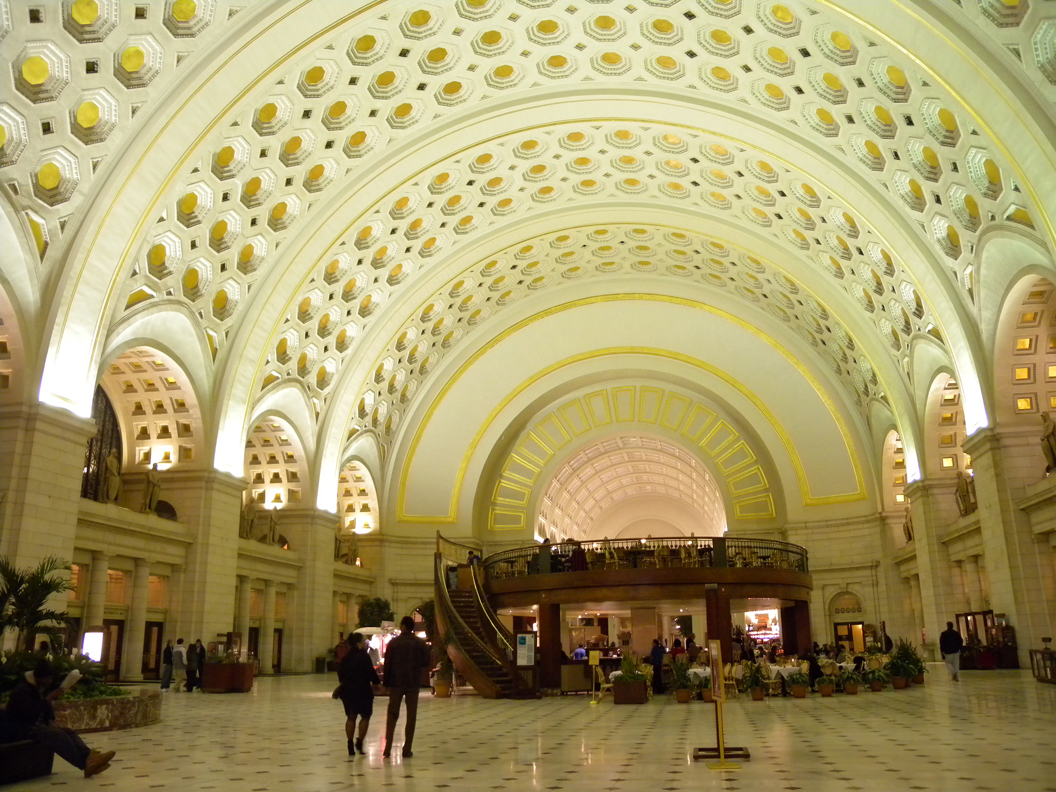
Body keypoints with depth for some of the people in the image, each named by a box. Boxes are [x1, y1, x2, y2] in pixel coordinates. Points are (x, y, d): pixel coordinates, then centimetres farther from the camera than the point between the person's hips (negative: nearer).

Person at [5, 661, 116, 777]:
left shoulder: (43, 689, 11)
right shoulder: (21, 690, -16)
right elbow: (29, 713, -28)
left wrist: (51, 722, 0)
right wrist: (48, 698, -28)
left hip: (39, 725, 8)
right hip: (24, 728, -8)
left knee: (69, 732, -16)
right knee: (58, 735, -29)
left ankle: (89, 757, -35)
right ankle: (86, 764, -35)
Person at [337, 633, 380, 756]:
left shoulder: (345, 657, 7)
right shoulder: (363, 656, -13)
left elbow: (340, 673, 13)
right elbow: (371, 673, -13)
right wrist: (378, 682, 1)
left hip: (347, 690, 6)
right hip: (362, 690, -6)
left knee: (351, 717, 11)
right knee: (365, 716, 7)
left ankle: (351, 745, 10)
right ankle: (359, 742, -3)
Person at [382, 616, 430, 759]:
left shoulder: (393, 642, -4)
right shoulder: (420, 643, -3)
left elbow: (387, 664, -4)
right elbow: (426, 663, -1)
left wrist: (386, 682, 3)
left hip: (396, 683, 0)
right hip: (413, 683, 0)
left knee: (392, 715, 12)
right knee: (411, 716, 7)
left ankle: (388, 748, 6)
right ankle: (407, 750, 5)